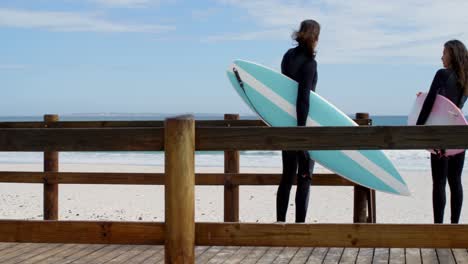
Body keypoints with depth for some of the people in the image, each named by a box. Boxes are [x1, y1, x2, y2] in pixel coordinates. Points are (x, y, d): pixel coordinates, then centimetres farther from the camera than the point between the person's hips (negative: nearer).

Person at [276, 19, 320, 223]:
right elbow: (304, 97, -21)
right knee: (304, 177, 1)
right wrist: (301, 128, -22)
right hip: (303, 122, -7)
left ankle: (280, 221, 17)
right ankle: (300, 222, 0)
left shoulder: (288, 56, 7)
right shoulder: (309, 62, -15)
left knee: (287, 176, 14)